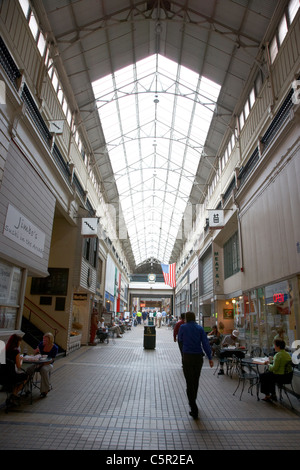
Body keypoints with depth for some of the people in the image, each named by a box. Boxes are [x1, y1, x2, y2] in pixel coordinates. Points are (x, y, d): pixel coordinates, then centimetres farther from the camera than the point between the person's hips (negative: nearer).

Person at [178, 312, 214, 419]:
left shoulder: (183, 327, -3)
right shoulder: (200, 328, 0)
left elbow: (180, 339, 13)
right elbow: (205, 343, -6)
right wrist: (210, 358, -5)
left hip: (188, 357, -3)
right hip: (198, 357, 3)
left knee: (189, 383, 0)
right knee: (195, 381, 21)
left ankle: (194, 410, -5)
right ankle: (192, 401, 39)